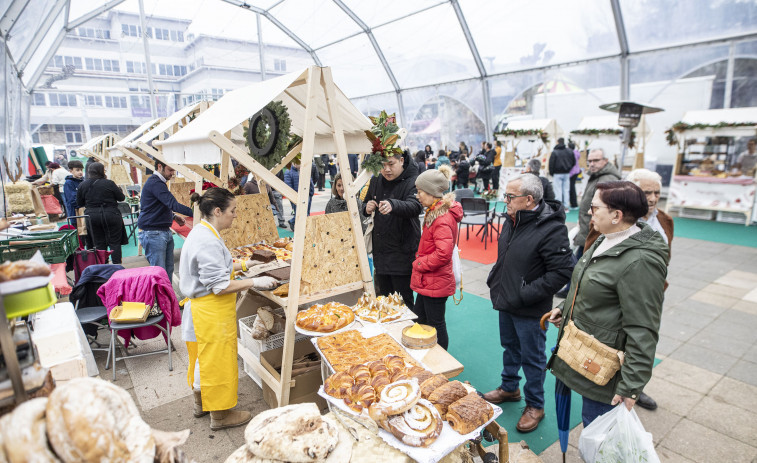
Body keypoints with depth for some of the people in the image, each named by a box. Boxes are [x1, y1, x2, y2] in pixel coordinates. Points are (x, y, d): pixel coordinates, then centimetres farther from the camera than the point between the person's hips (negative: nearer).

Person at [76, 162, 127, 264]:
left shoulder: (82, 185, 3)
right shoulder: (109, 183, -9)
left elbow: (79, 204, 10)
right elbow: (121, 197, -1)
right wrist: (118, 189, 18)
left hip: (91, 216, 4)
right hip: (110, 215, -4)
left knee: (99, 244, 10)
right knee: (115, 242, 2)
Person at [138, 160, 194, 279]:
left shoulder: (158, 182, 17)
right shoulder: (155, 183, -16)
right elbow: (173, 204, -26)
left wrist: (173, 217, 13)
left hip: (165, 232, 10)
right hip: (152, 233, -10)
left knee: (169, 269, 12)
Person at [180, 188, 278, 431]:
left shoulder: (202, 233, 6)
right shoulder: (208, 242, -27)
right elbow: (219, 286, -27)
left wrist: (240, 265, 17)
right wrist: (254, 282, -21)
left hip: (202, 311, 11)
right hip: (212, 314, -11)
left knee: (204, 359, 25)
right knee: (218, 362, 6)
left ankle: (201, 404, 44)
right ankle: (220, 415, 24)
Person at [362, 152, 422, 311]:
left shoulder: (412, 182, -12)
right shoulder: (376, 181, 9)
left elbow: (415, 206, -31)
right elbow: (365, 205, 21)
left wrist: (393, 205, -51)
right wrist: (367, 208, -4)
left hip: (402, 252, -6)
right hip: (380, 251, 7)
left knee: (403, 301, -2)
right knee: (383, 296, 18)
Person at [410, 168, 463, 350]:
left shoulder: (443, 219, -24)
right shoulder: (434, 212, 8)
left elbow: (443, 254, -31)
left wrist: (419, 264, -18)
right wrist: (419, 260, 8)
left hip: (436, 283, -10)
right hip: (427, 280, 10)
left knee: (436, 325, 6)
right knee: (419, 320, 21)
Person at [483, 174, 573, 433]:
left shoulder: (551, 229, -25)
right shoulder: (511, 220, 1)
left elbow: (562, 272, -26)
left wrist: (524, 295, -25)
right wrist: (495, 281, 8)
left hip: (530, 310, -8)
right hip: (506, 303, 8)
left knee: (532, 357, 11)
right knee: (510, 347, 25)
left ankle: (535, 406, 32)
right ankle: (509, 388, 47)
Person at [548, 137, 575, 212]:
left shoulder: (554, 152, -10)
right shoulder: (570, 151, 4)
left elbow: (551, 164, -9)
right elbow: (573, 162, 10)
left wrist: (551, 173, 2)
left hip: (557, 174, -4)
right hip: (567, 174, 4)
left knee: (558, 190, 0)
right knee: (566, 190, 8)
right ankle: (566, 207, 10)